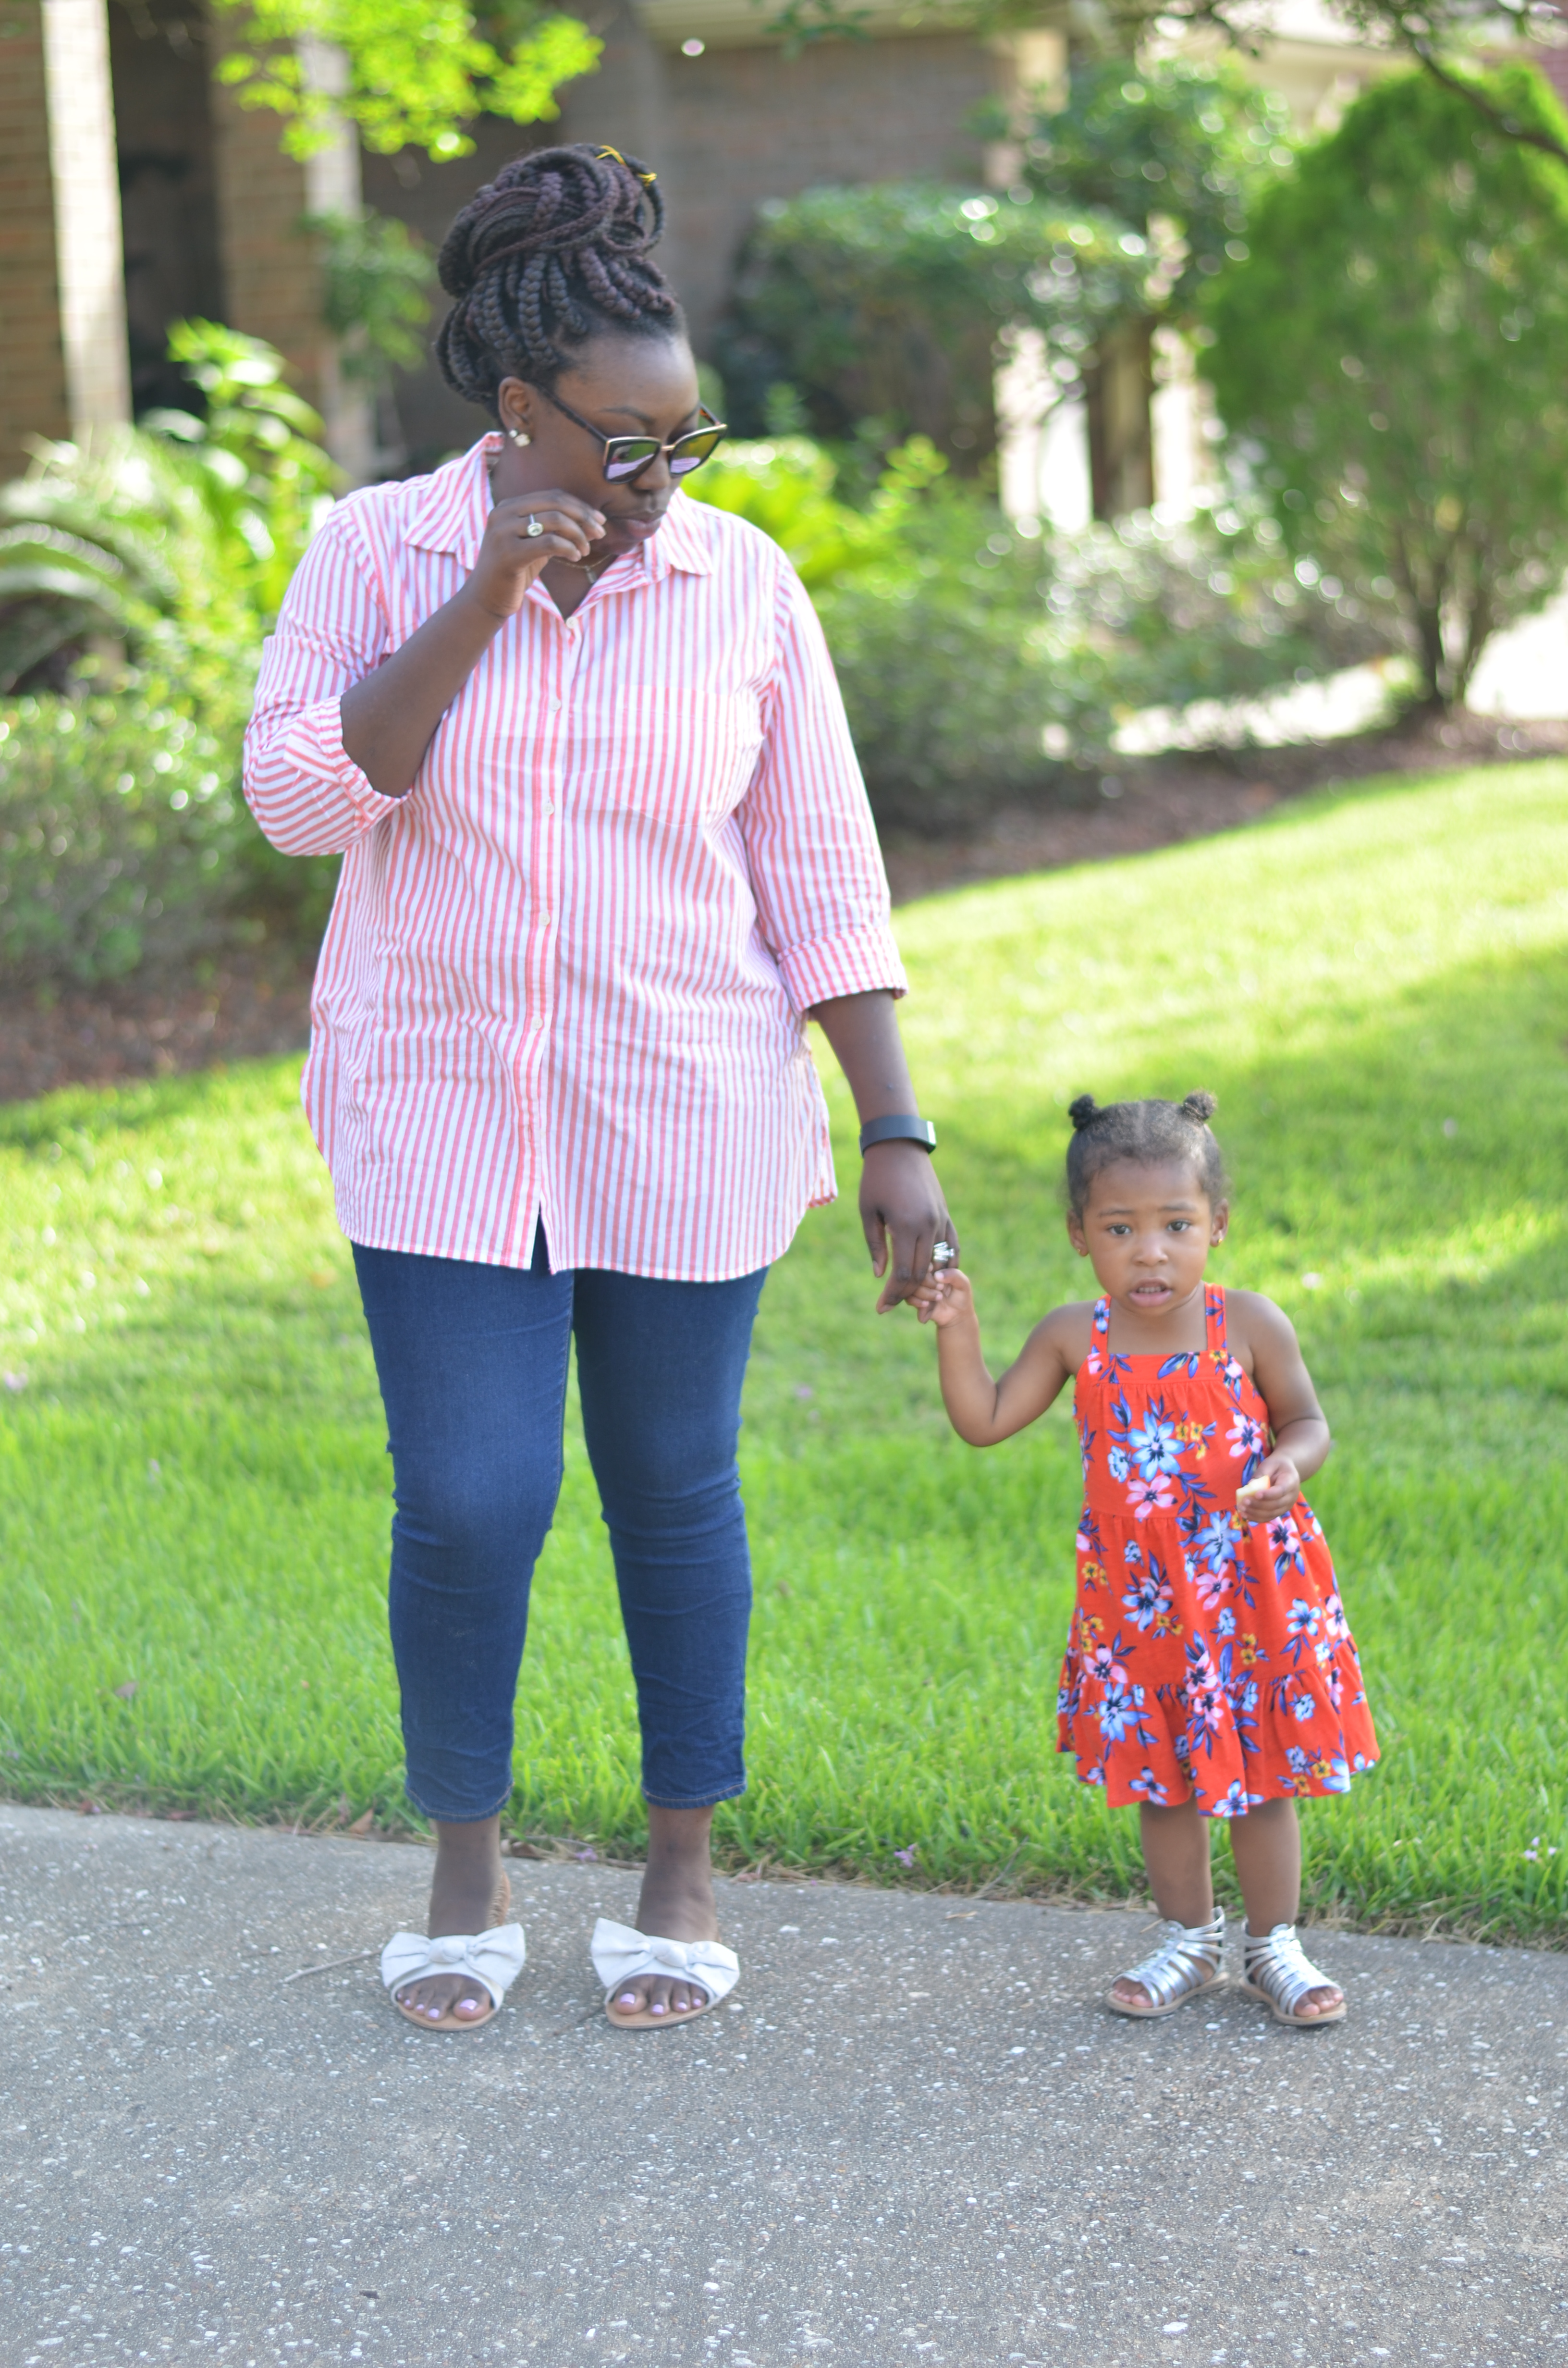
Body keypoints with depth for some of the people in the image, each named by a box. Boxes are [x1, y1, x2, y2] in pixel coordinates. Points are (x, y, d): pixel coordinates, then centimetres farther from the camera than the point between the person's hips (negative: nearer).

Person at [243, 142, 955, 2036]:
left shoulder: (744, 588, -3)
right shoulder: (376, 552, -3)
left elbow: (823, 878, 0)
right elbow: (302, 799, -14)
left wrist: (897, 1130, -3)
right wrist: (483, 600, -20)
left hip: (685, 1128, 1)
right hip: (443, 1118, 0)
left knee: (676, 1491, 9)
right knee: (468, 1504, -2)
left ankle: (684, 1874, 27)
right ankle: (465, 1877, 20)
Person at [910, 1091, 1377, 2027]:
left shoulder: (1250, 1325, -11)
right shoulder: (1076, 1338, -5)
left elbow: (1307, 1423, -2)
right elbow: (985, 1422, -1)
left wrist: (1287, 1469, -23)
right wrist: (959, 1330, -13)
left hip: (1253, 1583, -2)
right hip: (1139, 1595, 2)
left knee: (1260, 1775, 7)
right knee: (1160, 1777, 12)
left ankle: (1276, 1947, 24)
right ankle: (1191, 1943, 30)